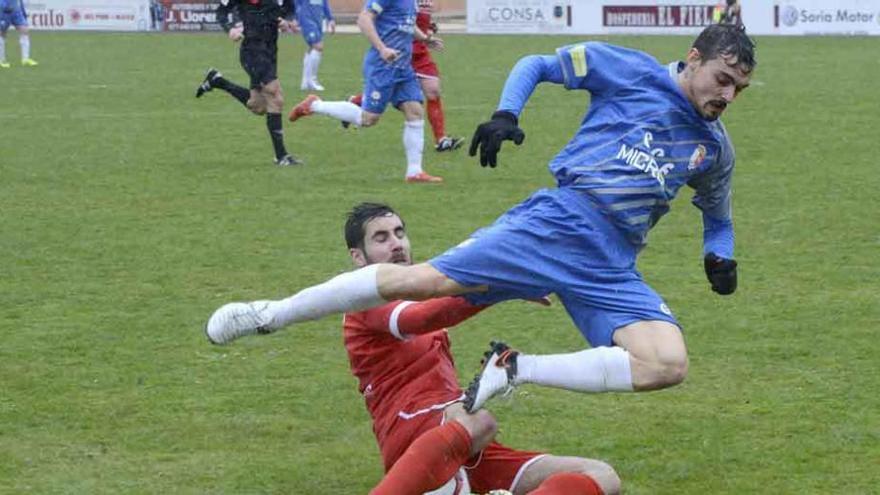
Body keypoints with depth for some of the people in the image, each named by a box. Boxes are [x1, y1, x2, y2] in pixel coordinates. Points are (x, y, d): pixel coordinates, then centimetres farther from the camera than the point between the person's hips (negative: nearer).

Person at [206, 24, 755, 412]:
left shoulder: (714, 148, 18)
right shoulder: (630, 70, 5)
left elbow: (717, 214, 35)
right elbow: (537, 65, 11)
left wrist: (720, 255, 13)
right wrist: (506, 114, -7)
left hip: (612, 267, 4)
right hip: (556, 221, -4)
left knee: (668, 364, -21)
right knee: (422, 280, -17)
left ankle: (515, 369, -12)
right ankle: (269, 315, 0)